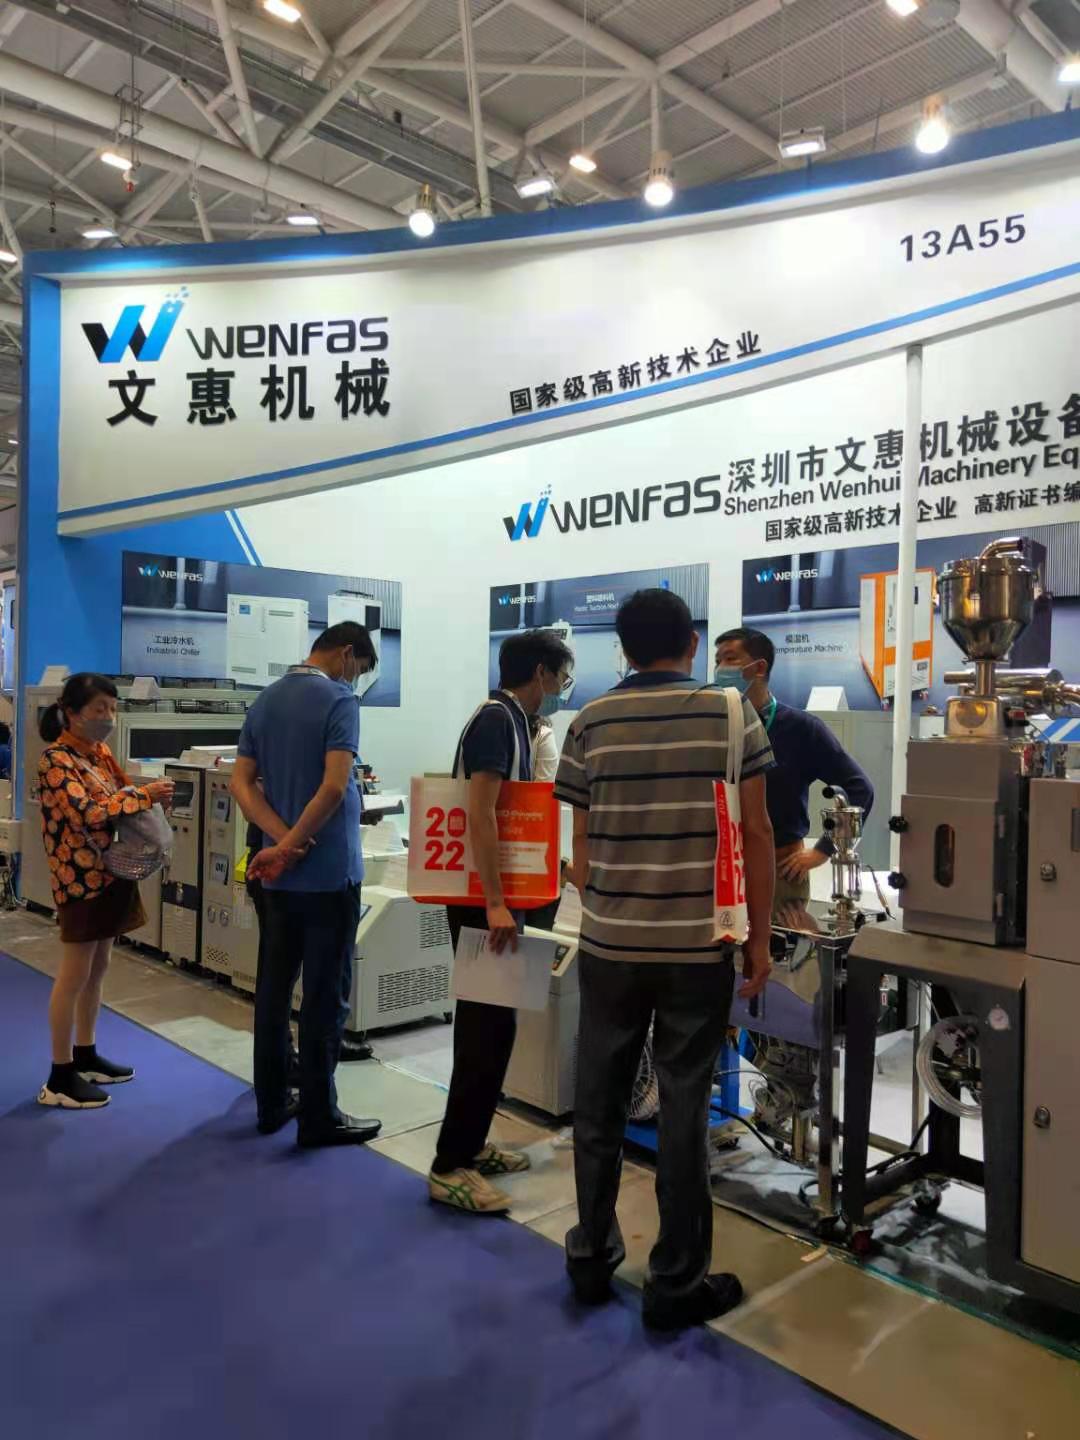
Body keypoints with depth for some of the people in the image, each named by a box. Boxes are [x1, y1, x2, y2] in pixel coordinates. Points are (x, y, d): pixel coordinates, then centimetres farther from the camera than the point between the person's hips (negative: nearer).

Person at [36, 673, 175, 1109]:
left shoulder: (100, 752, 11)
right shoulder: (56, 759, -16)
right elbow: (88, 813, -26)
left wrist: (149, 794, -3)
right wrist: (144, 794, -21)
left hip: (110, 872, 9)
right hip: (81, 876, -9)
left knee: (98, 968, 16)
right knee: (75, 975, -2)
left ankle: (86, 1056, 29)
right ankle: (60, 1078, 8)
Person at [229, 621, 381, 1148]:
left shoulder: (265, 701, 10)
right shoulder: (339, 701, -13)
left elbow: (241, 782, 3)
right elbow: (334, 786, -24)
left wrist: (282, 842, -9)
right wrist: (292, 844, -14)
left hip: (280, 874, 7)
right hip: (329, 871, -7)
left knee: (273, 989, 14)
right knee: (325, 996, 2)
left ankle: (272, 1104, 25)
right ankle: (318, 1118, 11)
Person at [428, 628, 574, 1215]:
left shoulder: (509, 720, 14)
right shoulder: (497, 719, -16)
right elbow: (479, 814, -25)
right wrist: (495, 903, -28)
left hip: (496, 892, 10)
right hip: (483, 900, -10)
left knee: (491, 1023, 16)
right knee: (487, 1026, -5)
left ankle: (470, 1145, 27)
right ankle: (450, 1167, 4)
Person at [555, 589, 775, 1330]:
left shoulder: (590, 723, 1)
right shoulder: (731, 713, -3)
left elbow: (583, 842, 4)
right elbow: (755, 833, -4)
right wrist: (760, 937, 4)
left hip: (608, 942, 2)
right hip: (698, 944, -1)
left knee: (600, 1102, 15)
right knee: (684, 1109, 9)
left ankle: (592, 1257, 30)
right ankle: (677, 1282, 21)